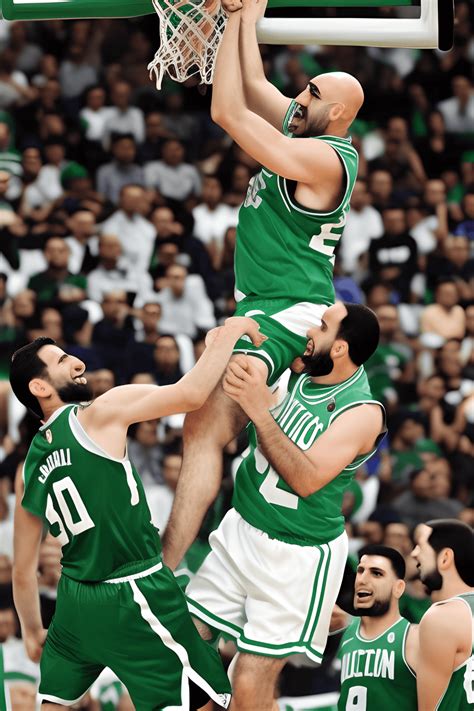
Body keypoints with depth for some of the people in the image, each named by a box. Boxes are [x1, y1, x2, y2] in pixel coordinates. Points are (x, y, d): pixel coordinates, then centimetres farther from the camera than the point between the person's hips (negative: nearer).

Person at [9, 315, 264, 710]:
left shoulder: (30, 468, 10)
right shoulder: (99, 415, -9)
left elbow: (23, 570, 15)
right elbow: (190, 393, -18)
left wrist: (33, 632, 30)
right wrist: (230, 332, -4)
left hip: (76, 602, 7)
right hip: (135, 599, -7)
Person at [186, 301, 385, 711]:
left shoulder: (362, 412, -20)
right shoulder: (294, 370, -3)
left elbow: (306, 480, -30)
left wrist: (260, 411, -36)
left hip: (299, 555, -6)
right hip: (241, 529, 6)